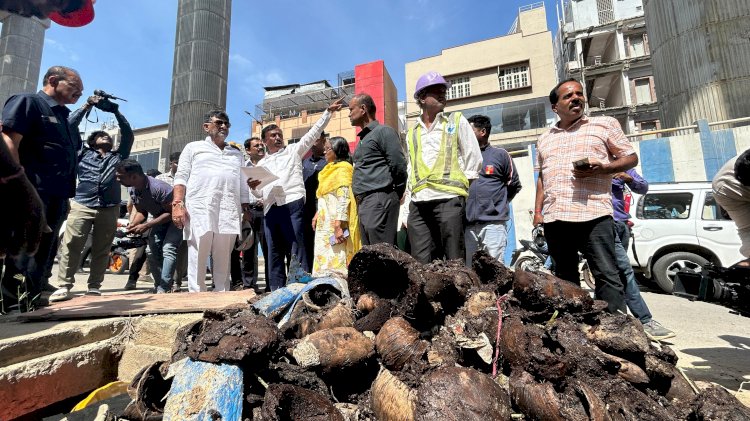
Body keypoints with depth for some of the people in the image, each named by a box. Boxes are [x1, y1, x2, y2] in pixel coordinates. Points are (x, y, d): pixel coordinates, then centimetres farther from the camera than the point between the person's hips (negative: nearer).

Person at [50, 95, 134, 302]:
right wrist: (87, 106, 13)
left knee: (101, 250, 1)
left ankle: (94, 287, 6)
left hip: (110, 209, 1)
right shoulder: (83, 153, 20)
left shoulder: (119, 156, 23)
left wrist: (115, 110, 14)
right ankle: (64, 286, -5)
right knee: (71, 246, -8)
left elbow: (128, 134, 18)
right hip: (82, 205, -1)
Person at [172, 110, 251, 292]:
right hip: (199, 210, -2)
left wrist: (246, 208, 9)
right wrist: (178, 204, -7)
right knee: (197, 258, -4)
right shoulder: (194, 147, 15)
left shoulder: (236, 153, 24)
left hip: (229, 212, 3)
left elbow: (242, 184, 20)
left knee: (223, 260, 2)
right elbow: (181, 177, 6)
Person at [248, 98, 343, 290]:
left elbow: (314, 132, 7)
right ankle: (277, 291, 13)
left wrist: (328, 111, 0)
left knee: (296, 249, -7)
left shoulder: (294, 150, 14)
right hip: (270, 209, 5)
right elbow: (259, 193, 23)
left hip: (291, 205, -4)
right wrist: (253, 186, 1)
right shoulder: (261, 164, 24)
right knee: (274, 252, 6)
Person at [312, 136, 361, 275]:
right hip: (325, 223, 9)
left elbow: (343, 198, -18)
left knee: (335, 261, -9)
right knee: (323, 260, 10)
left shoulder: (343, 168, -8)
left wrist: (338, 225, -24)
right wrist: (317, 215, 17)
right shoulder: (330, 169, 21)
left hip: (335, 224, -9)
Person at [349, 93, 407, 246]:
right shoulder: (363, 138, 23)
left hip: (379, 201, -9)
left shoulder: (383, 131, -4)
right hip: (363, 203, 9)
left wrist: (396, 196, -1)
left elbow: (399, 166, -10)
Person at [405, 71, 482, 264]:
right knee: (420, 263, 1)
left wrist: (463, 189, 1)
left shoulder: (457, 121, 12)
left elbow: (474, 160, 8)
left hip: (449, 200, -3)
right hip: (418, 204, 4)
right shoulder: (412, 133, 21)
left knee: (455, 261, -4)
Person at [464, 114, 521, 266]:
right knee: (467, 268, 7)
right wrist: (469, 203, 10)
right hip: (467, 224, 4)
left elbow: (514, 185, 11)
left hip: (493, 222, -3)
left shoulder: (500, 154, 6)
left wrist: (499, 205, 9)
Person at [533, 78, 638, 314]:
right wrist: (538, 211, 14)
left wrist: (601, 168, -12)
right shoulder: (545, 139, 21)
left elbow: (631, 158, 8)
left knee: (607, 275, -9)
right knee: (565, 279, 11)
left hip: (593, 215, -4)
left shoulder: (605, 124, 10)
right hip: (554, 218, 4)